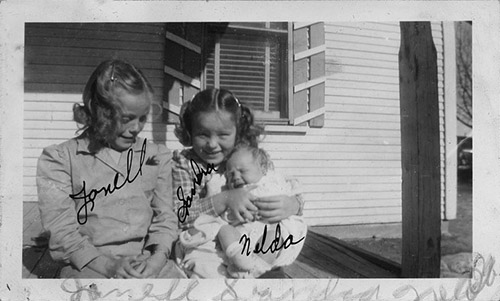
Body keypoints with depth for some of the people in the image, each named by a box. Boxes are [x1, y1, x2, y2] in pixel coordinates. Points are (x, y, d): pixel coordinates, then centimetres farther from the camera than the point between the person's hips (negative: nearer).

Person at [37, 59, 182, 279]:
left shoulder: (156, 157, 11)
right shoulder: (60, 159, 2)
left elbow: (165, 217, 9)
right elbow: (61, 232, -3)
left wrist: (158, 257, -9)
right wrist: (108, 265, -15)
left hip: (146, 262, 3)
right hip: (88, 267, -2)